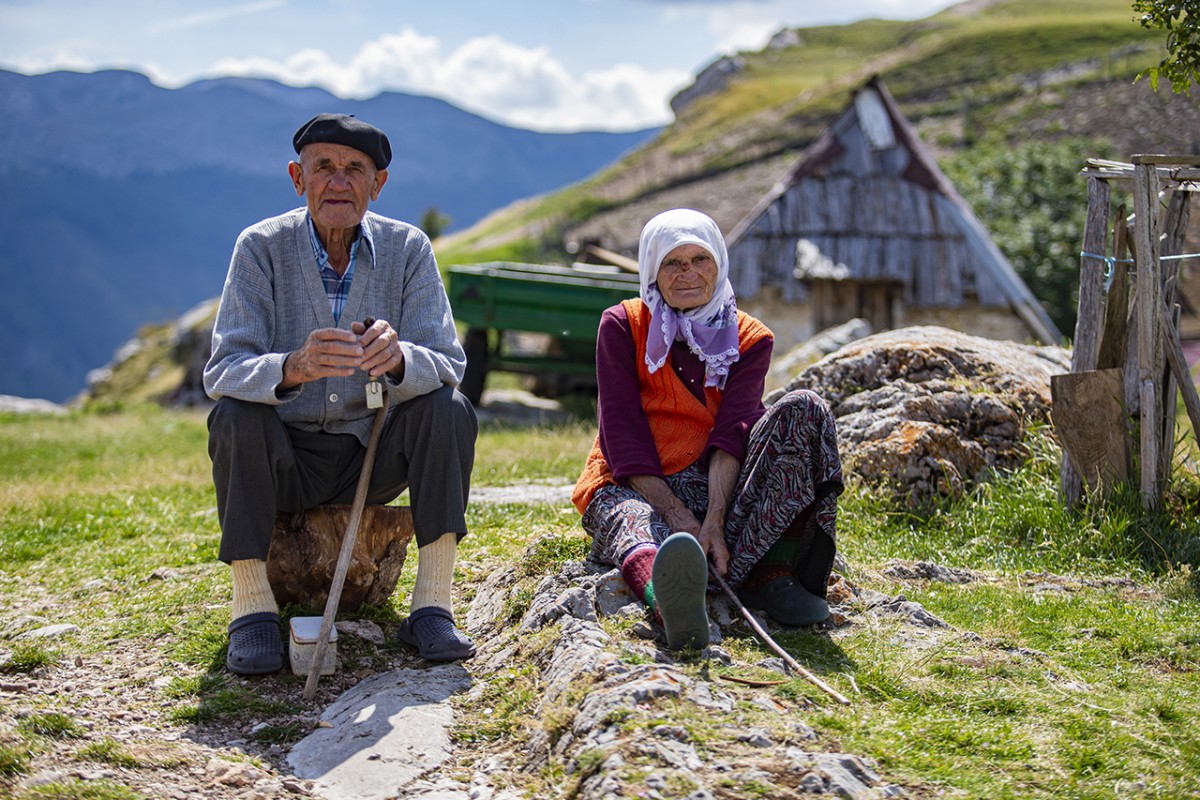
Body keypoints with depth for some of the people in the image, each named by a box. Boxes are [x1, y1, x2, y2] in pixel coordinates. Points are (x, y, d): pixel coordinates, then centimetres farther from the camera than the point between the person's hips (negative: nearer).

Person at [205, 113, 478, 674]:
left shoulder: (407, 248, -7)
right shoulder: (261, 247, -10)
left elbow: (448, 364, -15)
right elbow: (222, 372, -20)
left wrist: (398, 357, -41)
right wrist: (292, 368, -43)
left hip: (376, 457, 1)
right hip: (286, 459, -1)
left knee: (449, 410, -23)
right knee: (234, 416, -29)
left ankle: (432, 606, -21)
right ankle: (252, 608, -20)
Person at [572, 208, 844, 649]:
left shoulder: (750, 339, 8)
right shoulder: (623, 326, 4)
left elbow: (732, 432, -8)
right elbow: (622, 433, -7)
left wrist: (714, 521, -26)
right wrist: (677, 515, -21)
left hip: (717, 490, 2)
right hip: (634, 488, -2)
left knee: (802, 409, -20)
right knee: (632, 523, -40)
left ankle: (770, 575, -34)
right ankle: (671, 600, -77)